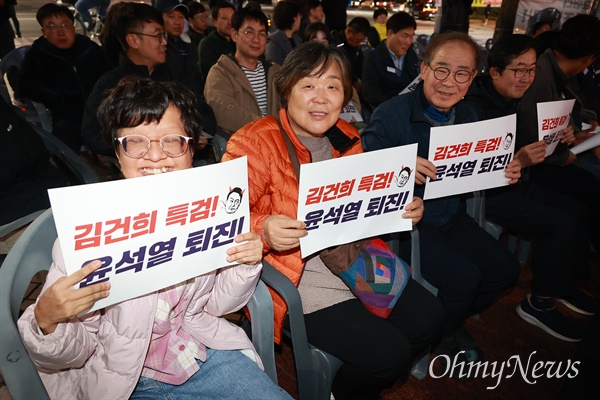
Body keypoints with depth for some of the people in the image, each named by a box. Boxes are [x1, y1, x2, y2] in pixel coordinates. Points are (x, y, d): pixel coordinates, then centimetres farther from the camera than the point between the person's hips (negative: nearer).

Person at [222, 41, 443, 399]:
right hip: (297, 272, -7)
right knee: (387, 352, -15)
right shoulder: (256, 142, -13)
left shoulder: (347, 138, 8)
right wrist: (264, 230, -37)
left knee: (427, 317, 4)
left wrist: (404, 209, 0)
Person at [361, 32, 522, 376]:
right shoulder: (392, 113, -15)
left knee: (505, 269, 1)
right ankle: (440, 335, 15)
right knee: (464, 276, -20)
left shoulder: (470, 117, 6)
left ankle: (452, 322, 27)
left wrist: (506, 173, -7)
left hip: (453, 218, 8)